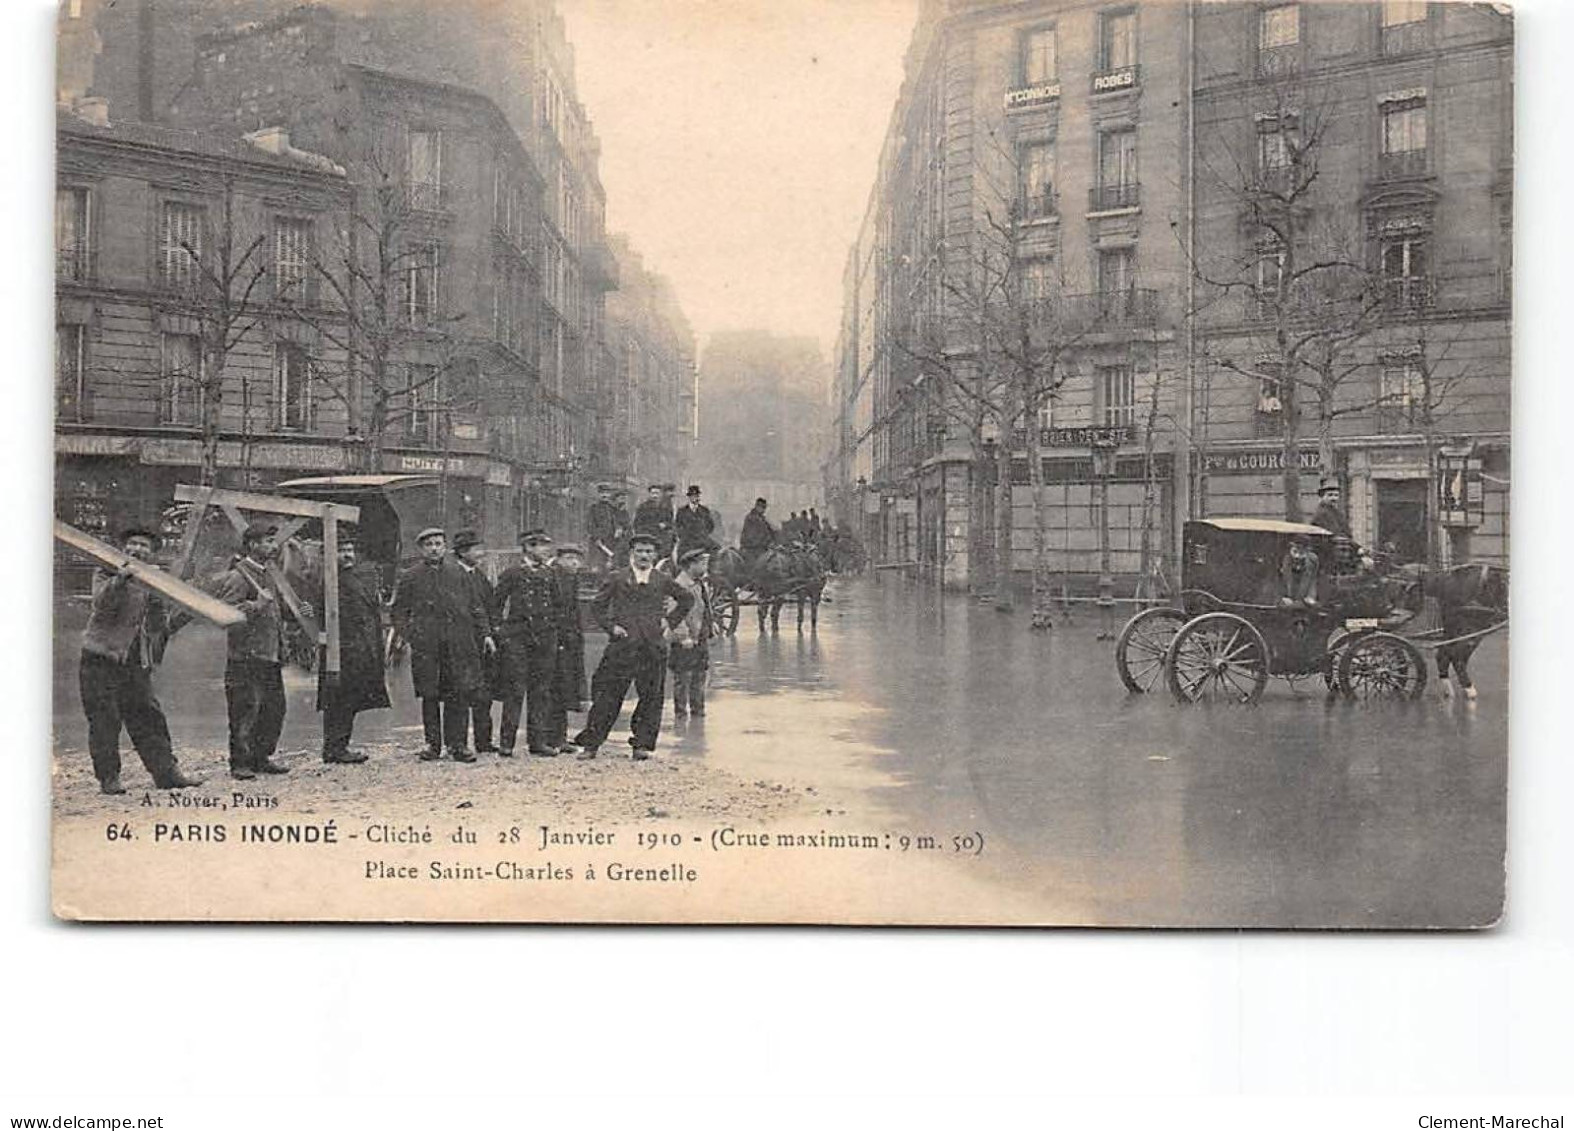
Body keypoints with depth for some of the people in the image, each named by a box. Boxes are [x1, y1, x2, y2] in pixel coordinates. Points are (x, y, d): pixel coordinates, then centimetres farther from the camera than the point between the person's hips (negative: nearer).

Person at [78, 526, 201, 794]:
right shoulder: (106, 574, 2)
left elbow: (160, 625, 12)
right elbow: (102, 602, -18)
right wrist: (120, 578, -32)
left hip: (135, 665, 5)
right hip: (100, 661, -5)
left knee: (149, 718, 5)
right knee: (104, 720, -2)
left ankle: (167, 772, 8)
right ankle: (108, 777, 5)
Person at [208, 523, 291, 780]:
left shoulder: (266, 572, 16)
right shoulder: (240, 575, -12)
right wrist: (256, 605, -24)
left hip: (270, 653, 9)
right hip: (247, 655, -9)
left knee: (274, 707, 10)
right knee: (246, 710, -6)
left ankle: (261, 757, 20)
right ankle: (240, 764, 0)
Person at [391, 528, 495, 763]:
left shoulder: (458, 573, 13)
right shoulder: (410, 577, 8)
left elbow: (476, 606, 15)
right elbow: (399, 611, 10)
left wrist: (485, 633, 7)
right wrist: (406, 634, -4)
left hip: (459, 644, 1)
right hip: (426, 646, -1)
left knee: (460, 695, -3)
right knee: (429, 696, 3)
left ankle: (457, 745, 4)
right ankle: (433, 744, 14)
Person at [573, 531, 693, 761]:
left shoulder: (662, 581, 10)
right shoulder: (617, 579, 6)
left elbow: (687, 599, 23)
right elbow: (596, 606, 10)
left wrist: (671, 621, 13)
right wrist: (611, 626, -3)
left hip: (653, 647, 2)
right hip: (622, 645, -2)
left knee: (651, 697, 2)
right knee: (608, 696, -2)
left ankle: (643, 744, 10)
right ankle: (591, 743, 4)